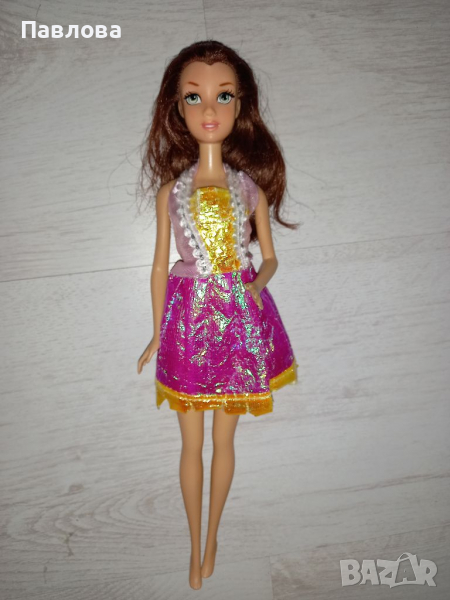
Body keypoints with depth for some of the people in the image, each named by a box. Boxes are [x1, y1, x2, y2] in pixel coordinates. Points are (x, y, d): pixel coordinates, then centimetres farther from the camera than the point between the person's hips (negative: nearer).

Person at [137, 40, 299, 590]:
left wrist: (257, 284, -15)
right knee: (191, 443, 13)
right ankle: (195, 548, 36)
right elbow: (160, 266, 3)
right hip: (188, 320, 0)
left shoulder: (251, 187, -1)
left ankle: (211, 540, 39)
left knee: (223, 439, 15)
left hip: (238, 319, 0)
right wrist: (157, 335, 6)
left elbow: (269, 256, 7)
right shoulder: (170, 189, -1)